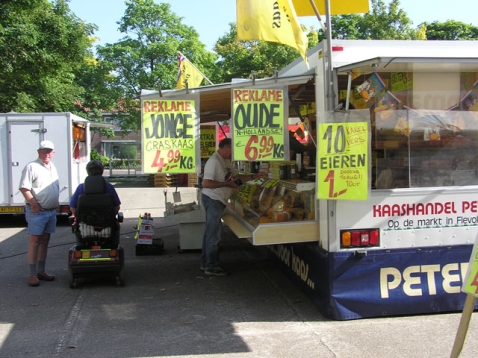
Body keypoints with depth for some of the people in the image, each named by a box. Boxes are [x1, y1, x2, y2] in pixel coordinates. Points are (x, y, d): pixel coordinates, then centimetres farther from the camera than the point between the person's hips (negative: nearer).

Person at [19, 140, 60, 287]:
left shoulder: (52, 167, 14)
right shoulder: (32, 167, -10)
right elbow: (24, 188, -16)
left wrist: (56, 200, 15)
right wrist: (34, 204, -22)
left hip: (51, 210, 8)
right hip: (37, 211, -7)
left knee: (45, 241, 13)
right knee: (34, 241, -5)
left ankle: (41, 271, 21)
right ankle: (33, 274, 0)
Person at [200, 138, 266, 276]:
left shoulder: (226, 161, 10)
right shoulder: (214, 161, -19)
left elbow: (237, 176, 17)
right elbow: (206, 183, -26)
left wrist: (254, 176, 6)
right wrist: (227, 184, -22)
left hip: (217, 201, 10)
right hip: (213, 200, -10)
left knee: (210, 233, 16)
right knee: (214, 235, -2)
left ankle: (205, 263, 27)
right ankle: (211, 267, 8)